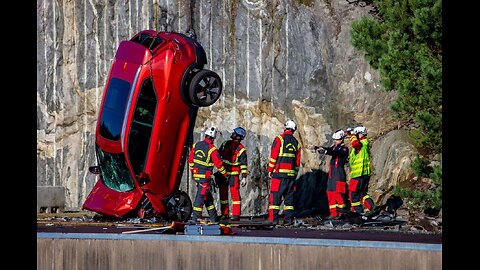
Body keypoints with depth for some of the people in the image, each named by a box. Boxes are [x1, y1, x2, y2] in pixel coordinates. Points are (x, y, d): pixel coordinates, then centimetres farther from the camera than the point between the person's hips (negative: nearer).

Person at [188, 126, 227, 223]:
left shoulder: (196, 145, 4)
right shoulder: (212, 149, -15)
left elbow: (190, 159, 11)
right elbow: (218, 163, -10)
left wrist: (192, 171, 23)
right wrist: (225, 173, 4)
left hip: (196, 174, 7)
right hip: (205, 176, -7)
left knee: (208, 196, 15)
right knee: (201, 196, -2)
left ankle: (213, 217, 21)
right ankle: (196, 217, -2)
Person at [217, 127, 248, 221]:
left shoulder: (241, 149, -6)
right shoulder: (226, 144, 11)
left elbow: (243, 164, -7)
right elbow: (218, 155, 21)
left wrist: (244, 177, -12)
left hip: (233, 174, -6)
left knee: (235, 193, -9)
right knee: (223, 194, 8)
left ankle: (236, 214, -7)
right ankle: (224, 213, 15)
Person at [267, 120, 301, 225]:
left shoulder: (279, 138, -2)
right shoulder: (296, 143, 13)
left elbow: (273, 155, -6)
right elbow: (298, 161, 15)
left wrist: (270, 170, 0)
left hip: (279, 173, -5)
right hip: (291, 173, 5)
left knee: (275, 195, -4)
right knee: (289, 196, 9)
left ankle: (273, 218, -11)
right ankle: (289, 218, 3)